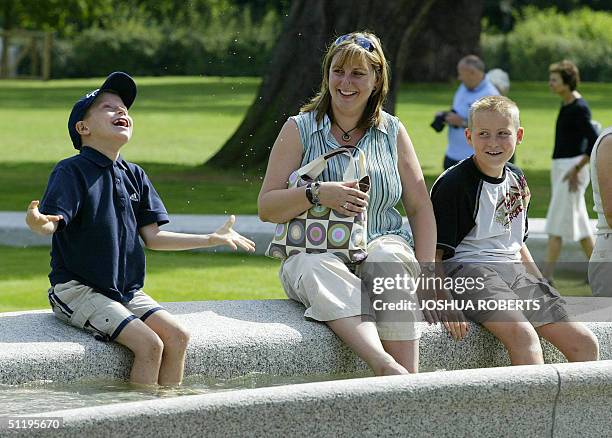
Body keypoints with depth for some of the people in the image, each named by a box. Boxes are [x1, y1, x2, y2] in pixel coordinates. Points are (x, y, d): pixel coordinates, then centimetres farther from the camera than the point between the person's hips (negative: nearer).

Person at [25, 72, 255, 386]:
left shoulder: (133, 175, 12)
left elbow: (152, 238, 14)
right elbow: (52, 224, -21)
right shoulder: (71, 171, -9)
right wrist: (38, 222, -46)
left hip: (126, 290, 7)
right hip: (77, 288, -7)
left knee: (177, 336, -12)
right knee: (149, 344, -22)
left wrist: (213, 239, 14)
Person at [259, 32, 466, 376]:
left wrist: (426, 272, -3)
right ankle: (386, 366, -57)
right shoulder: (300, 130, 7)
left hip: (382, 244, 1)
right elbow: (267, 208, 2)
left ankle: (410, 377, -42)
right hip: (315, 254, -1)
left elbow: (420, 208, 11)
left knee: (388, 256, -35)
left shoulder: (392, 132, 12)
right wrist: (318, 195, -16)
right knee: (319, 269, -37)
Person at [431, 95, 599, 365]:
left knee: (584, 343, -5)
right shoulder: (453, 184, -7)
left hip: (514, 271, 8)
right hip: (468, 271, -8)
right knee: (523, 334, -35)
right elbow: (434, 252, -12)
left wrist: (542, 288, 21)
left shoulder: (516, 180, 16)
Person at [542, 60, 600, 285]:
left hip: (571, 168, -10)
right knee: (578, 222, 14)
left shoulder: (578, 108, -18)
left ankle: (547, 275, -6)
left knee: (557, 223, -8)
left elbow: (594, 143, -22)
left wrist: (576, 169, -18)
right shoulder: (566, 104, 10)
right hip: (560, 167, 10)